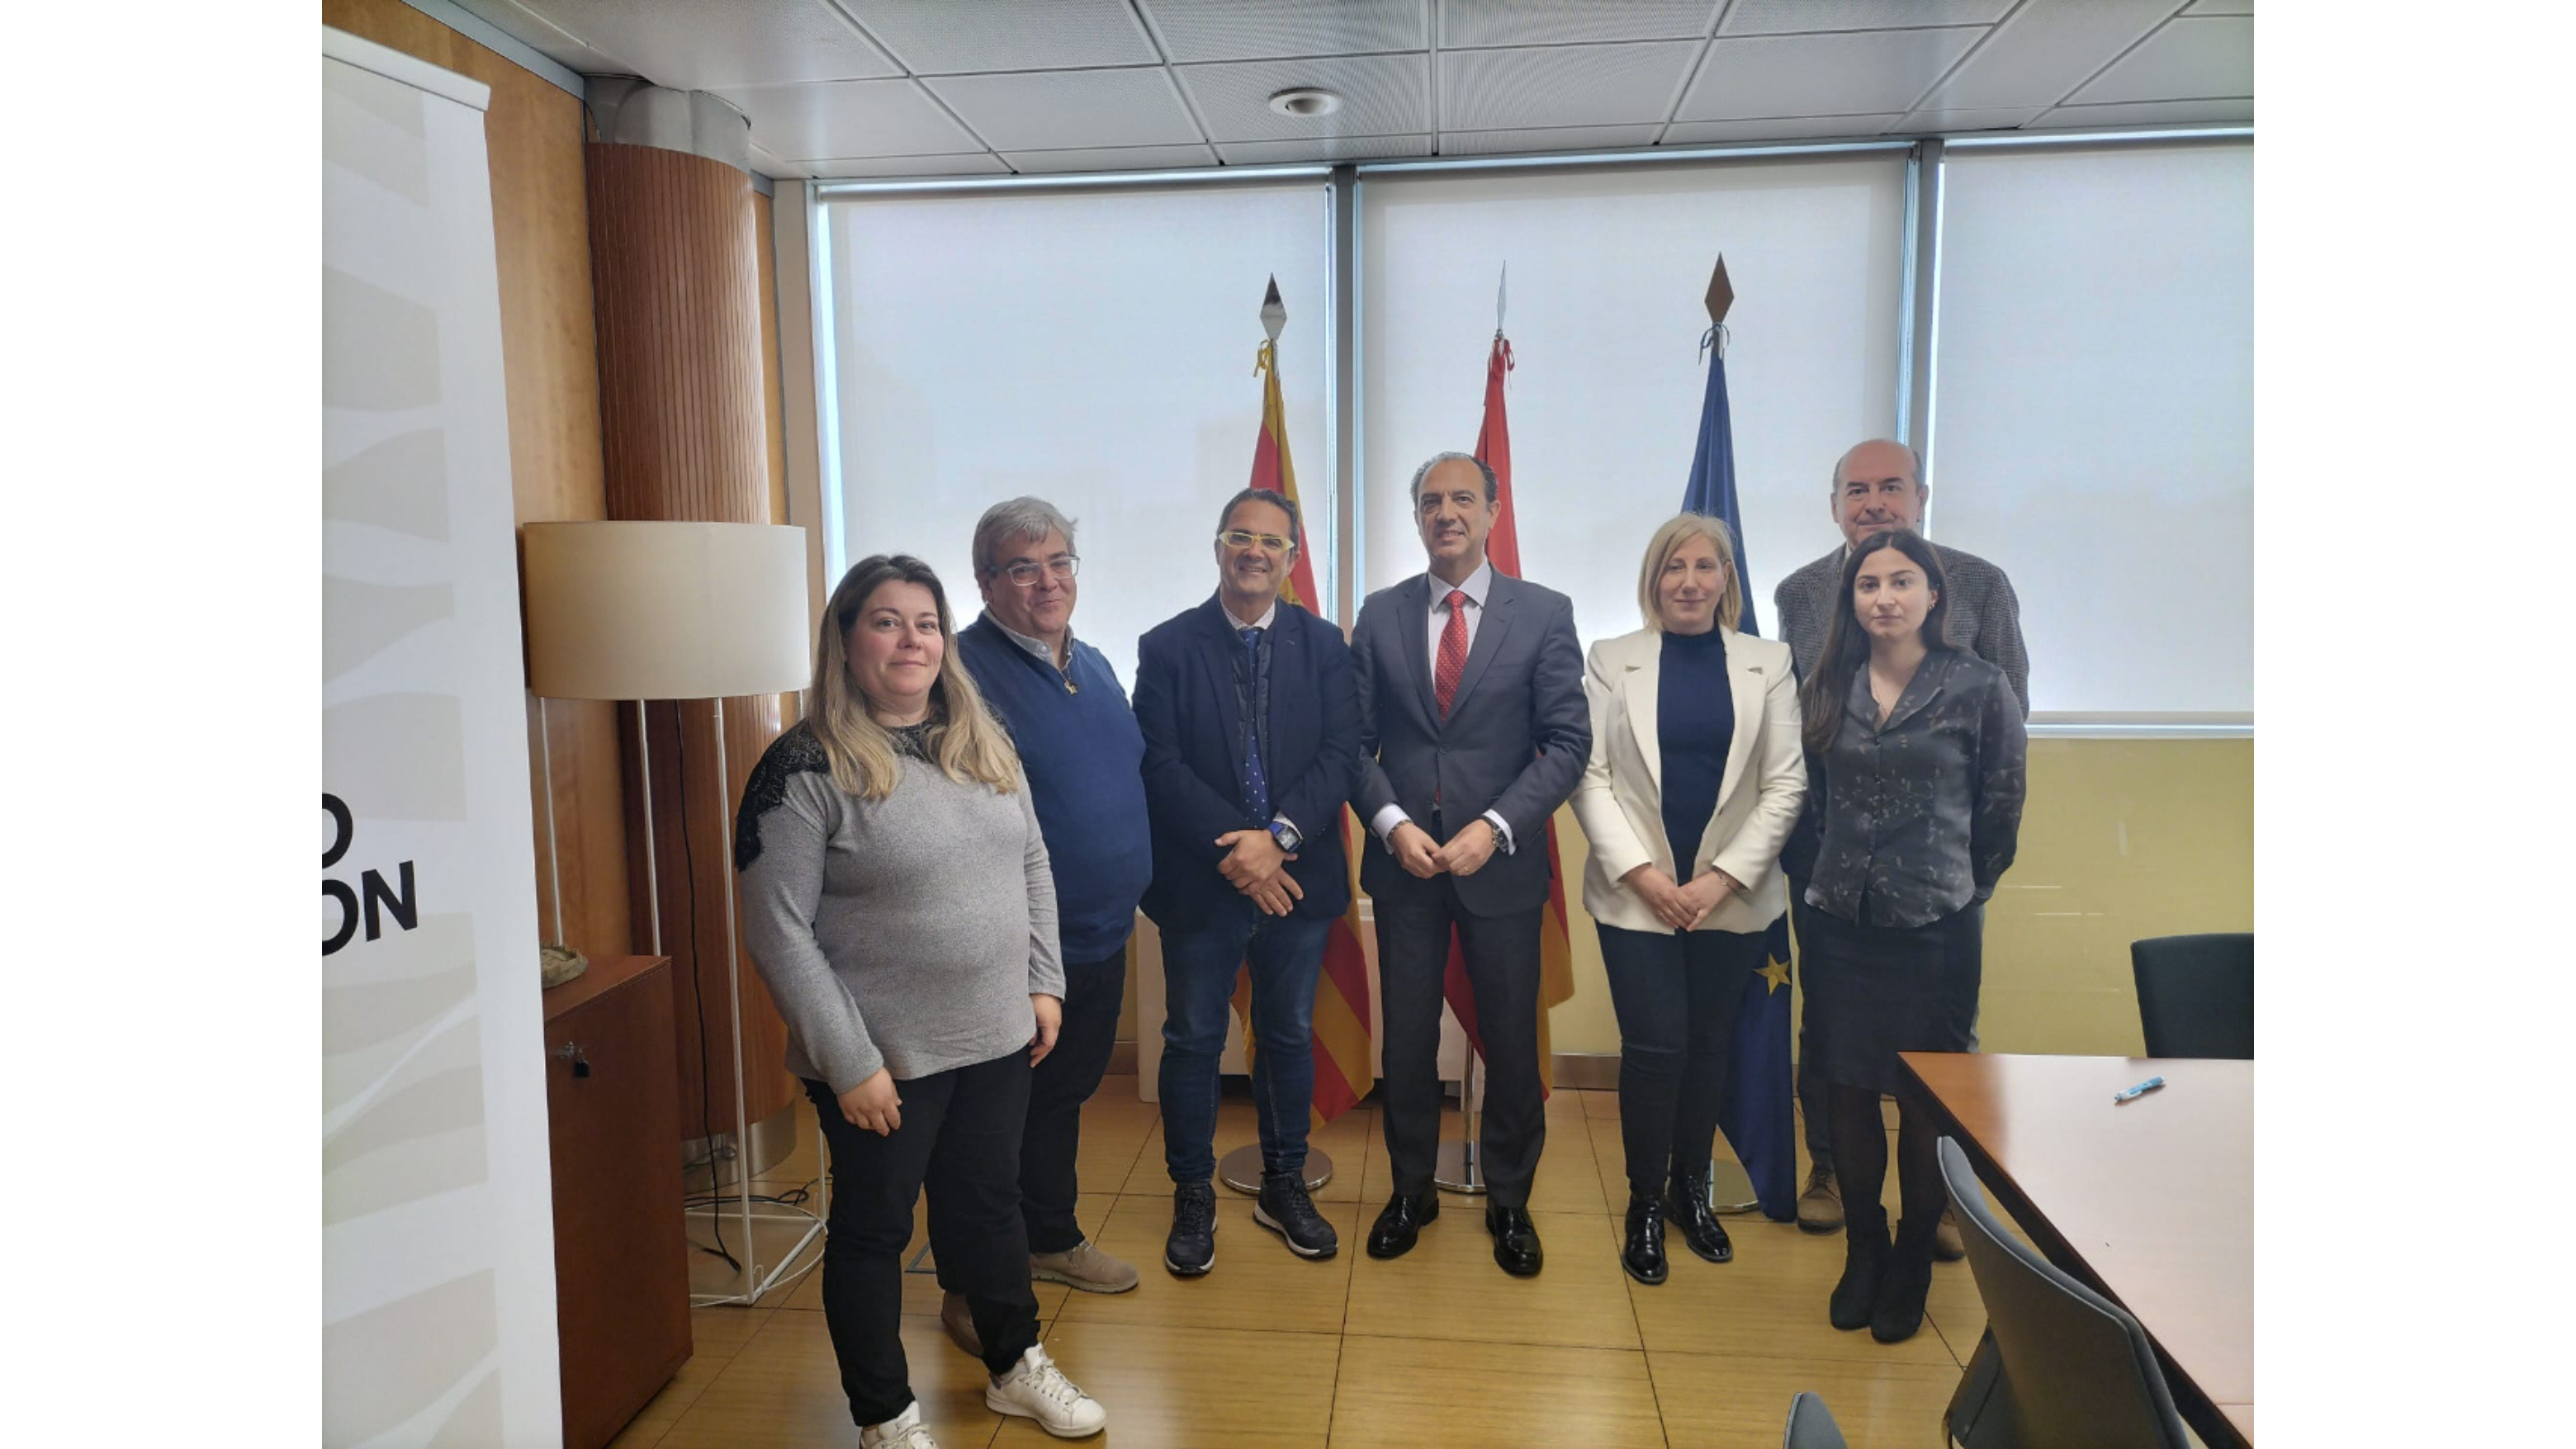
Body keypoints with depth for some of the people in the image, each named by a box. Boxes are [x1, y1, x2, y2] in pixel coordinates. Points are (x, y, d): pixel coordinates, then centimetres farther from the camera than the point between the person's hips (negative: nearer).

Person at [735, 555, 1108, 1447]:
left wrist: (1043, 982, 6)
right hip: (883, 1059, -5)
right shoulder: (805, 769, -14)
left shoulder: (983, 742, 4)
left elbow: (1033, 865, 12)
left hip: (998, 1039, 5)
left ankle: (1017, 1370, 43)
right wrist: (849, 1063, -16)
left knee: (989, 1205, 21)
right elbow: (778, 933, -15)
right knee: (873, 1230, 13)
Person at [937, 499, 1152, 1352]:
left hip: (1102, 935, 8)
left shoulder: (1093, 666, 11)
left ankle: (1051, 1238, 41)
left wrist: (1131, 884, 16)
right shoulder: (964, 671, -15)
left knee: (1064, 1093, 22)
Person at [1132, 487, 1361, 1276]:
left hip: (1297, 878, 2)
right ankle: (1193, 1198, 25)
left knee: (1289, 1036, 14)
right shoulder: (1167, 647, -2)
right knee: (1193, 1041, 9)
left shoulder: (1324, 646, 3)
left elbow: (1340, 756, -5)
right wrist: (1234, 850, -18)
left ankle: (1284, 1186, 31)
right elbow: (1162, 767, -9)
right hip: (1200, 881, -2)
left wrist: (1279, 838, -19)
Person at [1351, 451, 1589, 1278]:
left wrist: (1495, 826, -16)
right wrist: (1393, 823, -12)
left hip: (1502, 862, -1)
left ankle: (1508, 1201, 29)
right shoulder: (1380, 615, 4)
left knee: (1511, 1040, 9)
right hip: (1403, 860, 2)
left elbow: (1568, 741, -6)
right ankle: (1410, 1190, 31)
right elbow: (1357, 740, 3)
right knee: (1406, 1037, 12)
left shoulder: (1544, 614, -2)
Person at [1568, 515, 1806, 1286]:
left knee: (1708, 1045, 10)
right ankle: (1645, 1202, 15)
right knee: (1654, 1046, -4)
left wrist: (1725, 878, -9)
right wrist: (1640, 872, -11)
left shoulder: (1768, 664, 4)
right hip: (1635, 895, -1)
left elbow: (1786, 783, 0)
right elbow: (1589, 776, -2)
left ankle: (1691, 1189, 30)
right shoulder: (1612, 661, 2)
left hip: (1732, 897, 2)